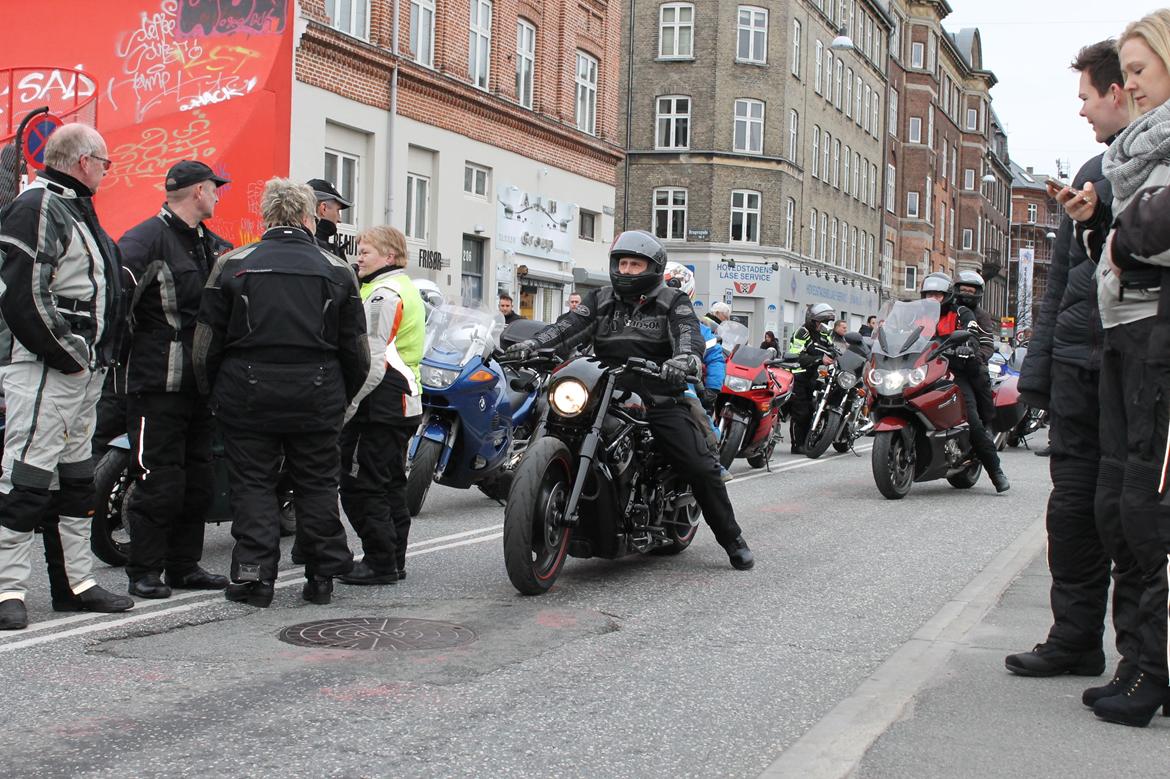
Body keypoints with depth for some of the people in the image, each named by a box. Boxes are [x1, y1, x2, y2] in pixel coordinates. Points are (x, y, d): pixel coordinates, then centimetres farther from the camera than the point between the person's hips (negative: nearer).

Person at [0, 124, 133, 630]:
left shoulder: (77, 209, 19)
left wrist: (94, 357, 16)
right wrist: (68, 355, -17)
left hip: (81, 366, 10)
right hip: (43, 366, -10)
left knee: (74, 475, 14)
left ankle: (75, 581, 21)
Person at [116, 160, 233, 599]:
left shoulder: (211, 245, 15)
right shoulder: (147, 239, -12)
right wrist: (132, 344, -19)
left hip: (198, 383, 8)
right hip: (157, 383, -8)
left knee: (199, 481, 12)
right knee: (160, 481, -6)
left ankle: (185, 566, 22)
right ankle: (144, 571, 6)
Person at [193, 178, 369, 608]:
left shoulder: (232, 264, 1)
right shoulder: (336, 270, 3)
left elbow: (207, 343, 1)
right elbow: (356, 350, 5)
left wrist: (214, 395, 12)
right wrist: (342, 398, 16)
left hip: (247, 394, -1)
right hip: (317, 396, 1)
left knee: (252, 484, 7)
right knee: (317, 484, 10)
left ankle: (253, 574, 2)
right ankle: (322, 575, 14)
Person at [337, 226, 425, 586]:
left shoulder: (382, 294, -13)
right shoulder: (406, 289, 19)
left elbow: (372, 360, -20)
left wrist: (347, 407, -17)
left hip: (381, 399, -11)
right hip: (406, 398, 11)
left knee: (361, 484, -6)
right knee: (391, 483, 14)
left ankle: (380, 562, -4)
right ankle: (394, 559, 20)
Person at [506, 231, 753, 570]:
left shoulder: (672, 301, 3)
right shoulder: (601, 299, 14)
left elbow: (689, 334, -16)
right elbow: (568, 324, -2)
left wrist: (685, 357, -41)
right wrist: (533, 342, -22)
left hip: (659, 401, -3)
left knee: (701, 467, -11)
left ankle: (732, 539, 6)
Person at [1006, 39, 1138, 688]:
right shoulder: (1091, 173, 19)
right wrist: (1037, 372, 17)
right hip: (1077, 363, 7)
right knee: (1072, 507, 9)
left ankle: (1141, 653, 10)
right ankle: (1075, 638, 19)